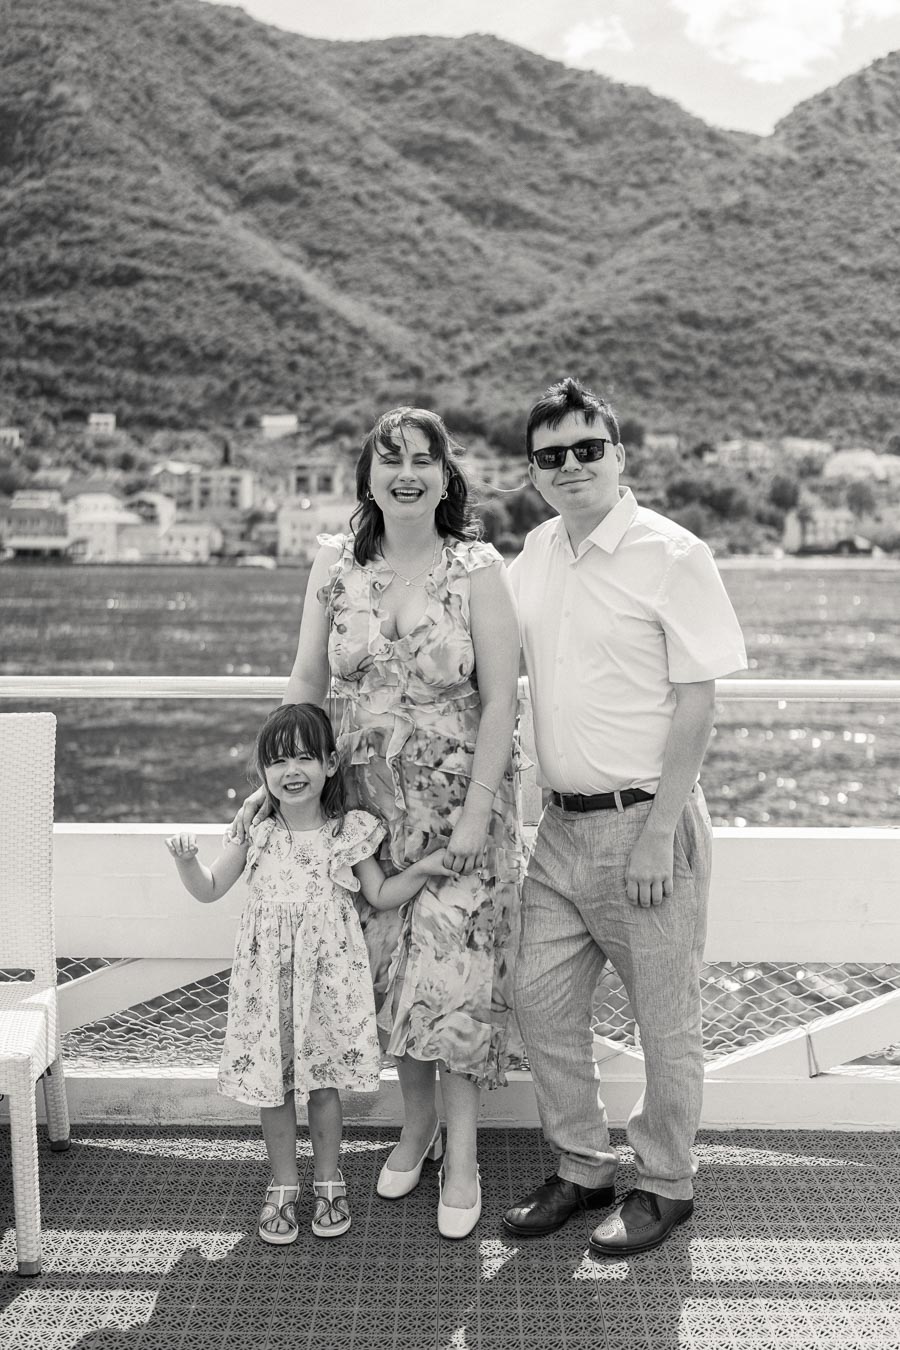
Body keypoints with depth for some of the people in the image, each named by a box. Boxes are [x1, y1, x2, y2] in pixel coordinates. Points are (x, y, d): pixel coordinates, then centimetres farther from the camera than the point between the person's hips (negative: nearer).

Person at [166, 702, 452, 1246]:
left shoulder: (349, 832, -2)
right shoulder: (256, 831, 0)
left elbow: (381, 894, 7)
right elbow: (209, 890, 5)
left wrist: (422, 868, -6)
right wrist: (186, 860, -13)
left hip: (329, 973, -1)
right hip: (268, 975, 1)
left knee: (323, 1082, 6)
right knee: (271, 1084, 7)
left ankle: (329, 1183, 26)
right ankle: (284, 1186, 25)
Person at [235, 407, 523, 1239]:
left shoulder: (477, 571, -10)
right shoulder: (337, 565, 1)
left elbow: (501, 701, -11)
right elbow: (307, 682, 7)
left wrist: (476, 812, -15)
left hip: (460, 802, -3)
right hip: (370, 800, 4)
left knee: (456, 977, -3)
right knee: (389, 971, 12)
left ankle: (462, 1157, 14)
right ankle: (416, 1123, 33)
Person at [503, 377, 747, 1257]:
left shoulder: (671, 555, -12)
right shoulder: (535, 554, 7)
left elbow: (696, 701, -13)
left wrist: (658, 835, -16)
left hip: (645, 822, -6)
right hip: (561, 824, 6)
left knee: (665, 1020, 8)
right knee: (541, 1004, 11)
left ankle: (665, 1184, 28)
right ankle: (581, 1168, 30)